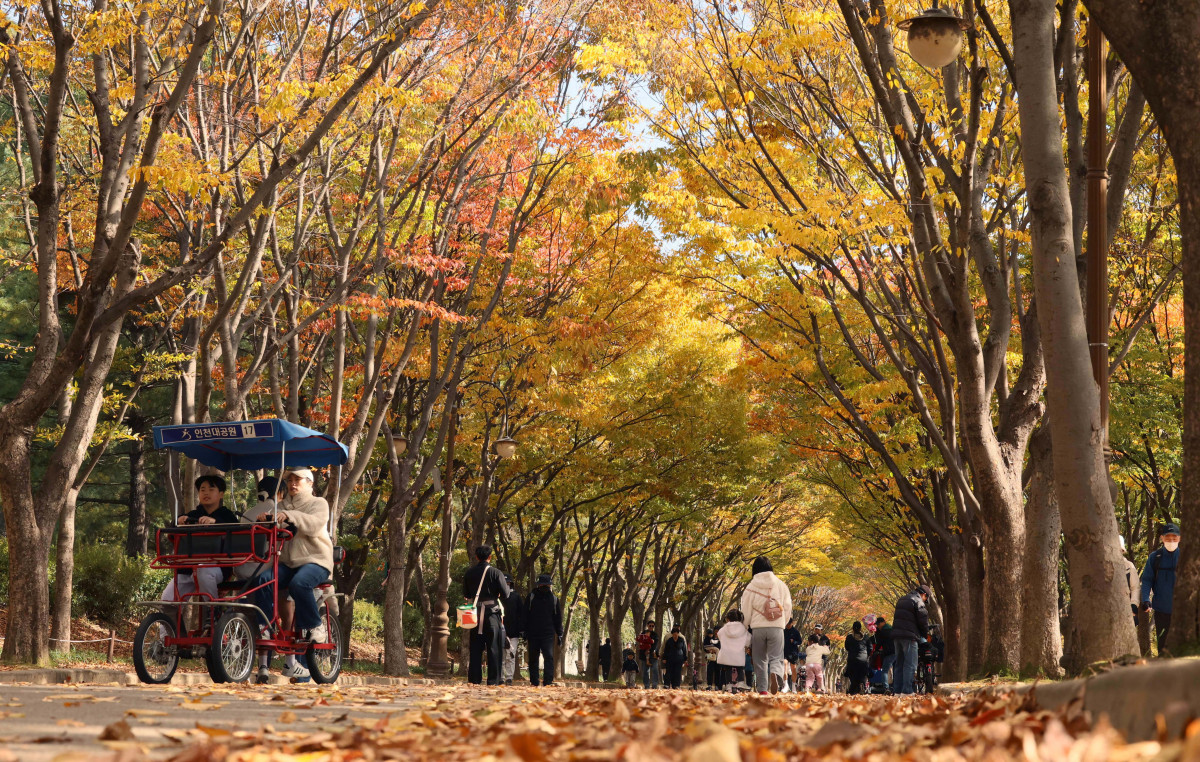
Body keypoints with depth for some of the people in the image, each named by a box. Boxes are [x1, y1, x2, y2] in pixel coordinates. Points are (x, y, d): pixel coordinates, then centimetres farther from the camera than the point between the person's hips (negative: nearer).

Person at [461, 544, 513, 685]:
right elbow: (505, 595, -9)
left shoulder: (469, 573, 4)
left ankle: (474, 680, 6)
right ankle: (493, 681, -2)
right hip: (492, 614, -3)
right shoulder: (495, 573, -8)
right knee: (494, 649, 2)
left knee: (475, 649, 9)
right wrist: (508, 587, 11)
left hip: (475, 614, 3)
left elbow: (465, 595, 12)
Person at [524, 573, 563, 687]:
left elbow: (558, 619, 16)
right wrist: (525, 634, -1)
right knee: (533, 659, 5)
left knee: (549, 657, -13)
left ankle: (548, 681, -17)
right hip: (533, 634, 0)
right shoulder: (531, 597, 6)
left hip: (548, 635, 0)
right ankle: (534, 683, 11)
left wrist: (559, 635, 9)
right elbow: (525, 617, 5)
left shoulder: (554, 599, 11)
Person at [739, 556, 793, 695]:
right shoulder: (780, 585, 5)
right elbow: (788, 607, 7)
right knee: (775, 657, 0)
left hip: (758, 627, 0)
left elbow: (746, 610, 4)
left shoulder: (751, 587, 1)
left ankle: (762, 689, 4)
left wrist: (746, 626, 20)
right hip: (776, 627, 0)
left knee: (760, 660, 9)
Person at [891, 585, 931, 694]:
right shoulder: (918, 602, -6)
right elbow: (923, 620, -8)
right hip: (909, 636, -8)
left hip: (896, 636, 8)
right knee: (910, 665, -7)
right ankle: (907, 690, -13)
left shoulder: (902, 599, 20)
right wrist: (926, 634, 9)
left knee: (899, 664, 12)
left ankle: (898, 690, 10)